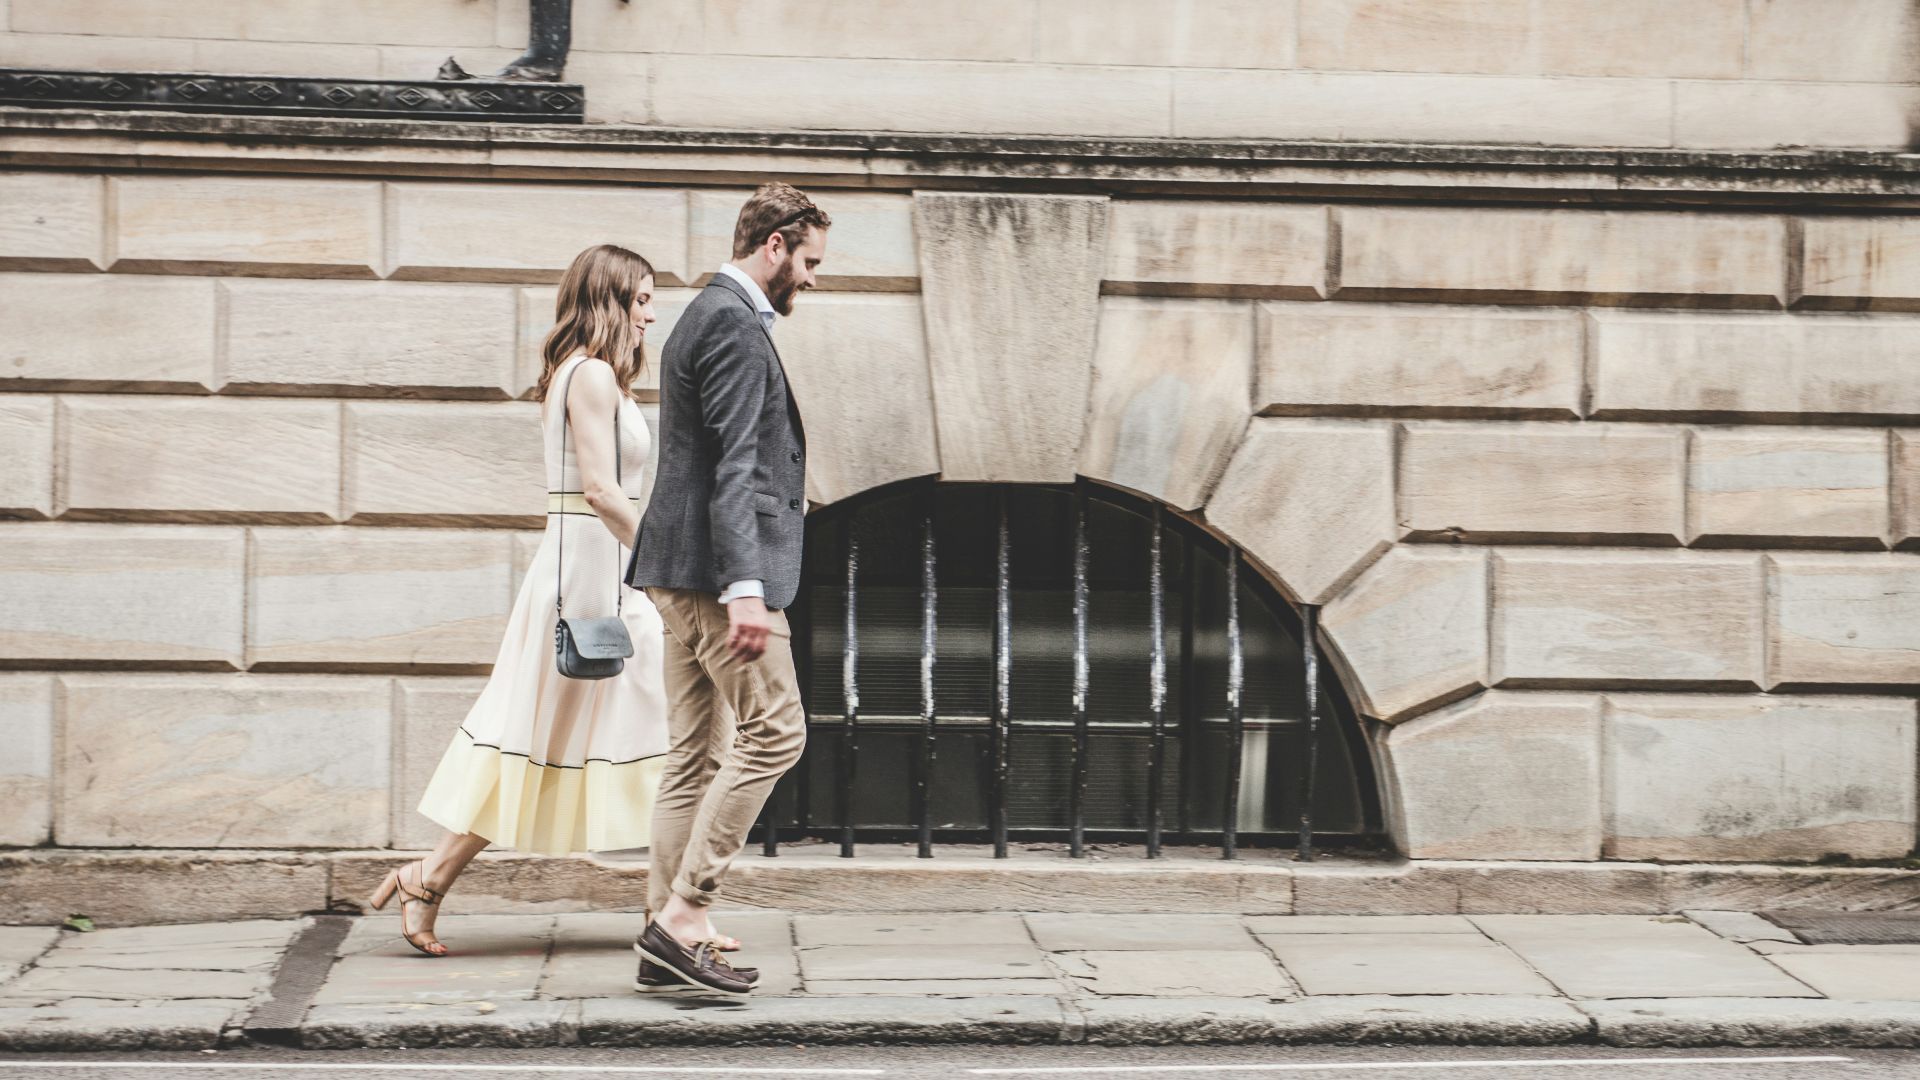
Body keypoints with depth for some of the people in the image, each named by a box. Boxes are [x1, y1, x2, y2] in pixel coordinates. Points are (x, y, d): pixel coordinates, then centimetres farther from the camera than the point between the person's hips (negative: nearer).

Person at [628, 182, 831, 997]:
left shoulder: (710, 315, 21)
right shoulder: (735, 323, -11)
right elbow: (732, 465, -20)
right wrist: (745, 587, -25)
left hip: (682, 573, 11)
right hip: (715, 565, -11)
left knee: (696, 753, 9)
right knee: (771, 733, -9)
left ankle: (669, 941, 10)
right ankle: (682, 914, -9)